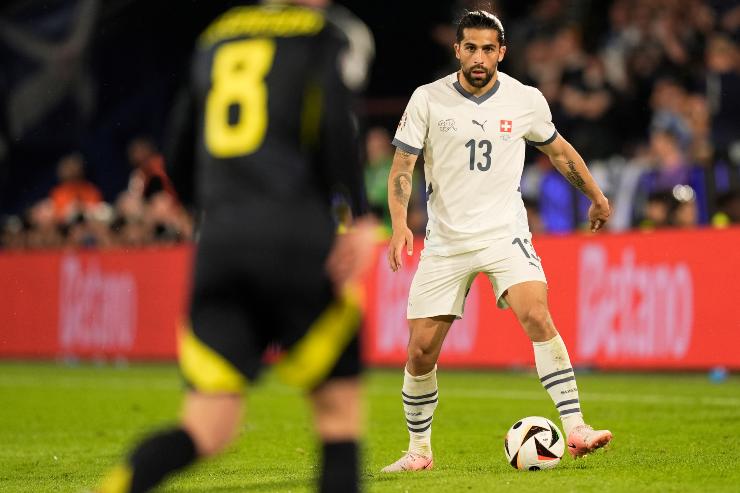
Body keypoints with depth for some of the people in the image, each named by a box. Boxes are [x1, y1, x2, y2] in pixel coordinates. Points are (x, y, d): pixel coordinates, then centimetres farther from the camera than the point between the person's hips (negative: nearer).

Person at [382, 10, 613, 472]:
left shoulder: (526, 101, -1)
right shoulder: (428, 100, -5)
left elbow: (559, 150, 17)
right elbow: (402, 167, -3)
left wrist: (597, 198, 28)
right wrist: (400, 223, -20)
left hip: (505, 233, -1)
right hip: (445, 241, 1)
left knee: (537, 315, -25)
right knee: (421, 351, -1)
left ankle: (575, 429, -27)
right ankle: (419, 450, 20)